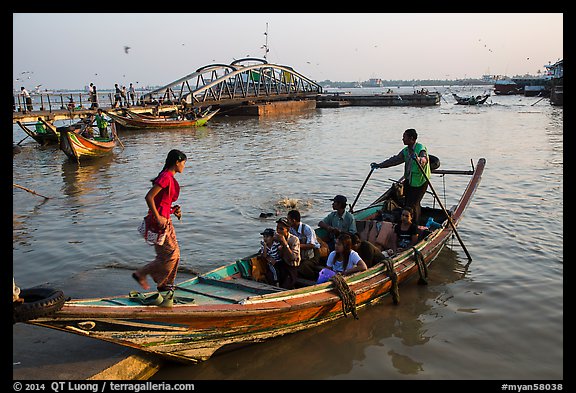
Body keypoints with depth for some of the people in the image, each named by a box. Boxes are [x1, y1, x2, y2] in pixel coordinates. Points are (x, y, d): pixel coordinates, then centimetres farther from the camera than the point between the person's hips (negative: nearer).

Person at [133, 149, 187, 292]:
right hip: (159, 221, -10)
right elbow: (149, 197, -23)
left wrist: (173, 209, 9)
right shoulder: (166, 177, -18)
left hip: (165, 220, 10)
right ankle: (140, 274, 8)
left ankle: (165, 284, 26)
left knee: (175, 253, 14)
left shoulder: (170, 178, 13)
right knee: (169, 255, -4)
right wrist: (158, 218, -22)